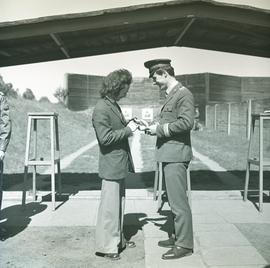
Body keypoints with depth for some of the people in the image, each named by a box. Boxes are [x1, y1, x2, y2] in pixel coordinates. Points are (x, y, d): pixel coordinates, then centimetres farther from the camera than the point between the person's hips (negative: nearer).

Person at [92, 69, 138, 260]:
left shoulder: (114, 105, 14)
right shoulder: (101, 109, -17)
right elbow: (105, 137, -23)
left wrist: (131, 125, 10)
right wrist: (128, 130, -17)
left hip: (120, 165, 10)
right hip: (111, 165, -10)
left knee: (119, 204, 19)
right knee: (110, 207, -1)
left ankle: (118, 239, 32)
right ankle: (106, 246, 11)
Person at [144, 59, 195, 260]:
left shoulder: (183, 94, -11)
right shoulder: (171, 96, 18)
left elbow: (186, 122, -22)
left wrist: (160, 128, -14)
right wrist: (156, 128, 8)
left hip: (176, 155, -10)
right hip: (168, 154, 10)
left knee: (179, 201, -4)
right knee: (174, 200, 17)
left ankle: (185, 244, 7)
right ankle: (178, 236, 29)